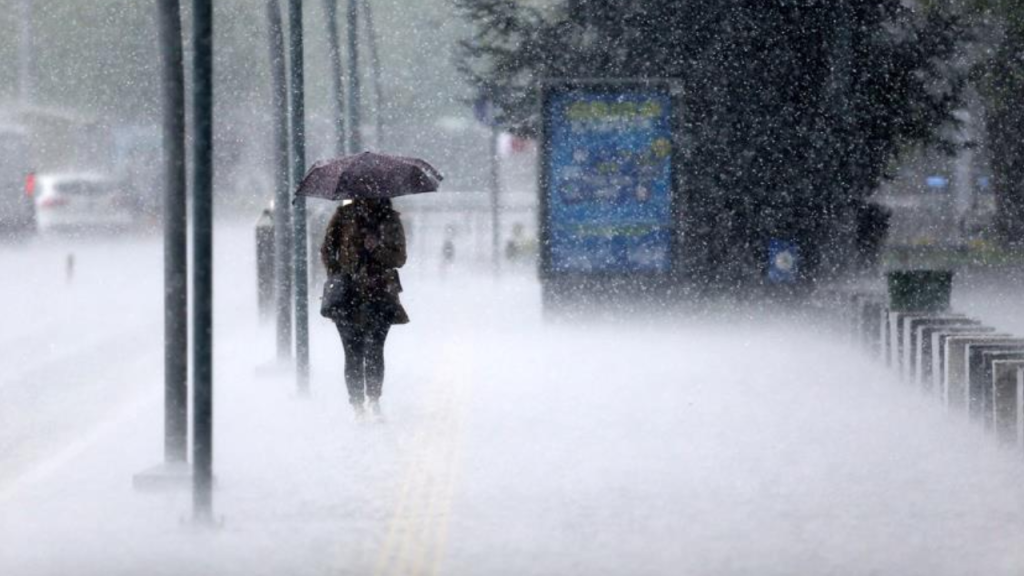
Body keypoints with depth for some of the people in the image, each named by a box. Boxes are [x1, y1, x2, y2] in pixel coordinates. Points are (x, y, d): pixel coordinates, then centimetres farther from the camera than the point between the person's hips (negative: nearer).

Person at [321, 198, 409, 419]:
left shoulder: (389, 219, 7)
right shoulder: (344, 216, 6)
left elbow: (399, 258, 3)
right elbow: (327, 249, 10)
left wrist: (376, 249, -14)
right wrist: (336, 276, -3)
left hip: (379, 295, 0)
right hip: (349, 295, 0)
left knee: (374, 350, -9)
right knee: (353, 353, -3)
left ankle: (374, 399, 2)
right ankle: (358, 405, 3)